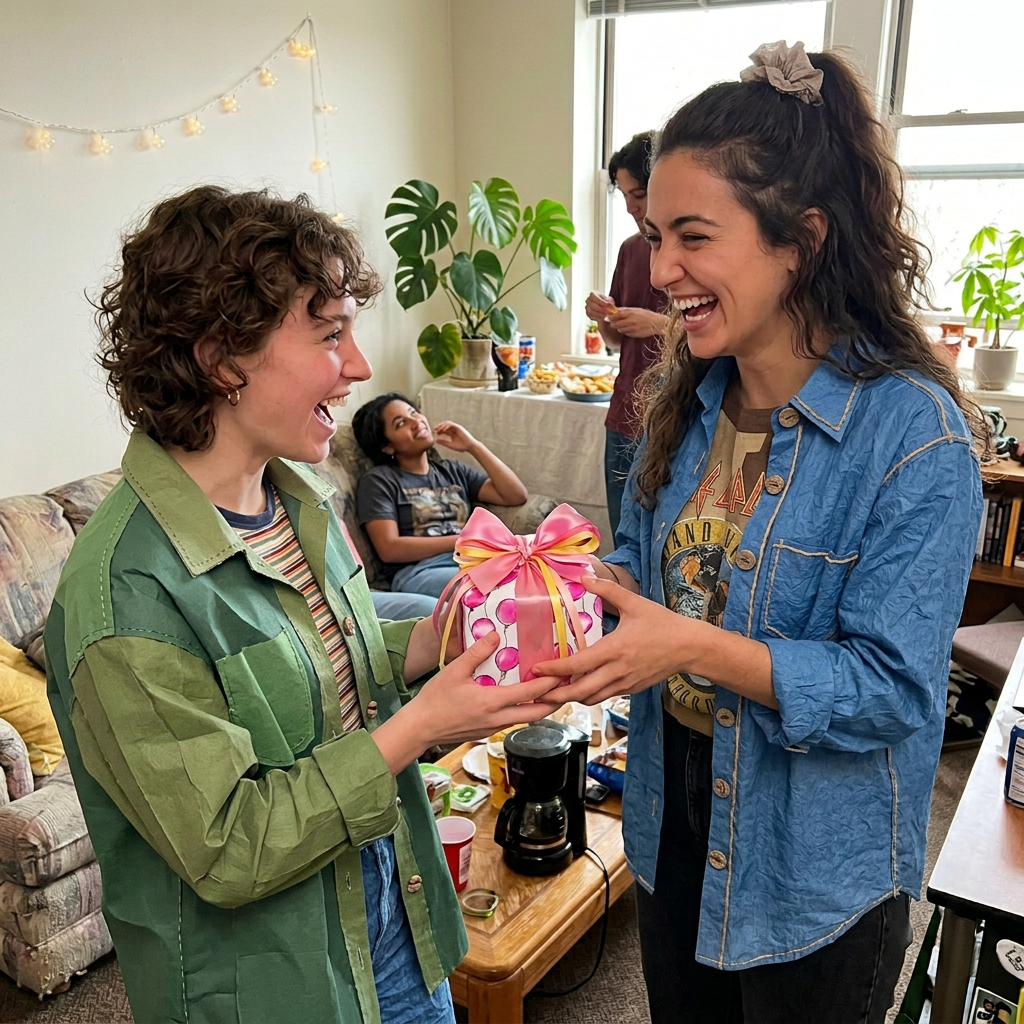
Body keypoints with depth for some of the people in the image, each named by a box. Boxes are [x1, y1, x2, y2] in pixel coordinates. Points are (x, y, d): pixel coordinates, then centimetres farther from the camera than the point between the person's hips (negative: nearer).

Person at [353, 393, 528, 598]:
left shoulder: (453, 471, 24)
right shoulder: (378, 481, 8)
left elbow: (517, 496, 15)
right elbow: (389, 549, -5)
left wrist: (473, 446, 11)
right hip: (419, 571, -6)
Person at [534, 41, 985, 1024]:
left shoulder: (914, 432, -23)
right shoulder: (688, 397, -3)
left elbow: (892, 688, -24)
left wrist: (698, 648, -34)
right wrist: (573, 585, -15)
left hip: (817, 868, -5)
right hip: (673, 814, 6)